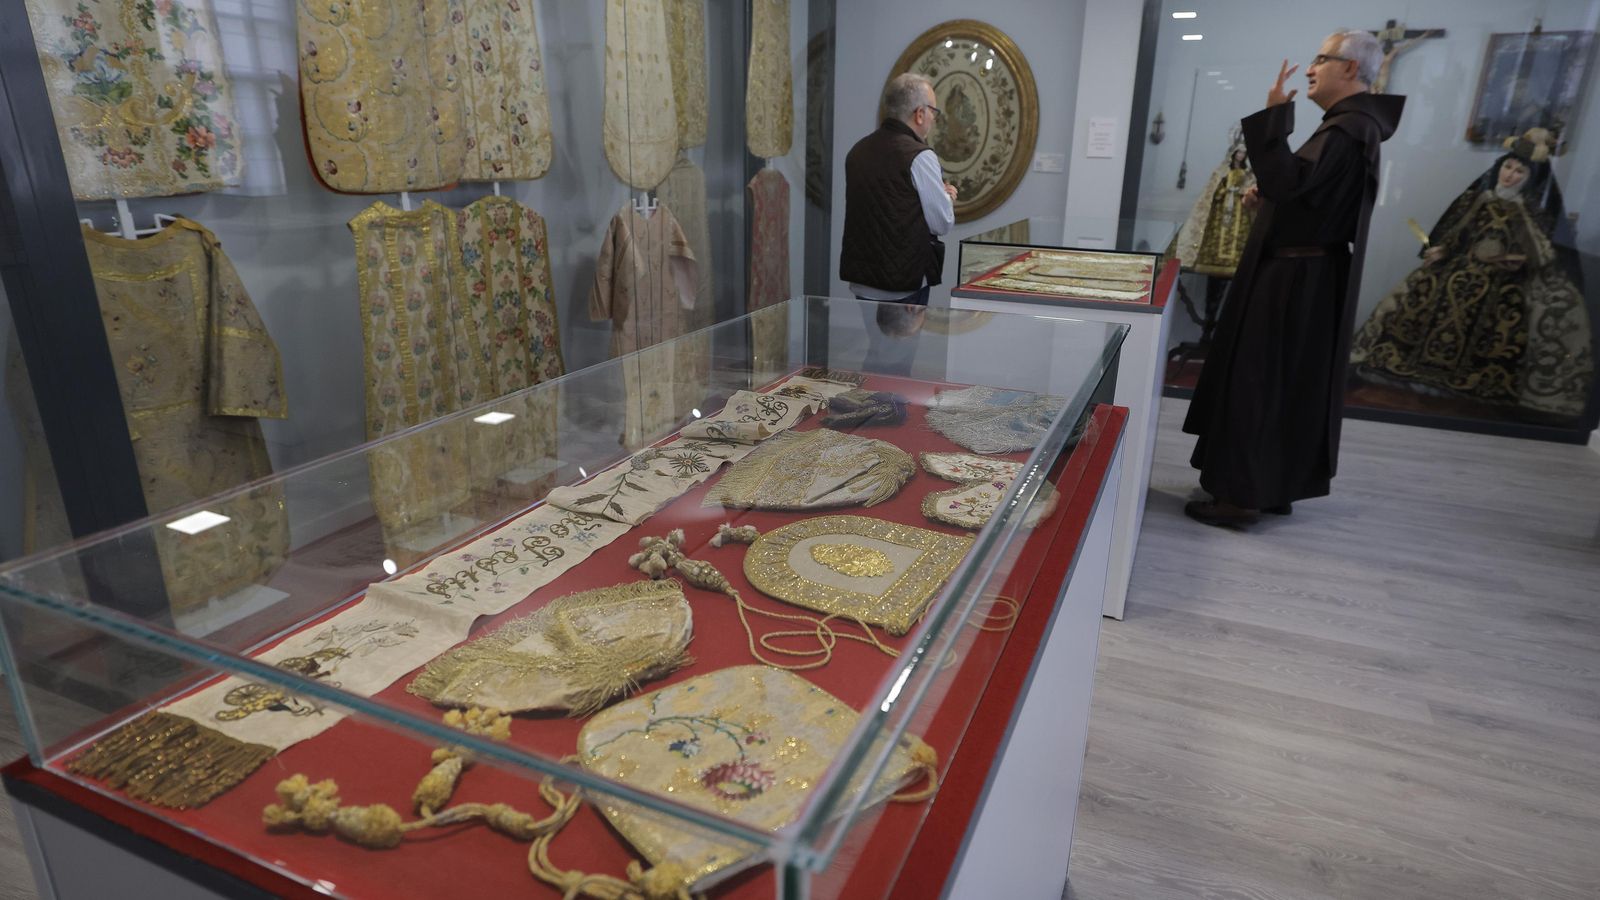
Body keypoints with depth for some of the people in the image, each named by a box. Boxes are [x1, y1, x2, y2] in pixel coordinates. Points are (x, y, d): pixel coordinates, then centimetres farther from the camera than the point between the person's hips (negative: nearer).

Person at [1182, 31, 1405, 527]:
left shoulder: (1348, 130, -17)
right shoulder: (1352, 124, 18)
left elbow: (1287, 180, -30)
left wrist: (1273, 114, -24)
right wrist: (1266, 198, 6)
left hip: (1295, 280, -11)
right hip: (1305, 276, 11)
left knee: (1256, 382, -7)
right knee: (1290, 385, 14)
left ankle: (1243, 494, -1)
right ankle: (1277, 486, 23)